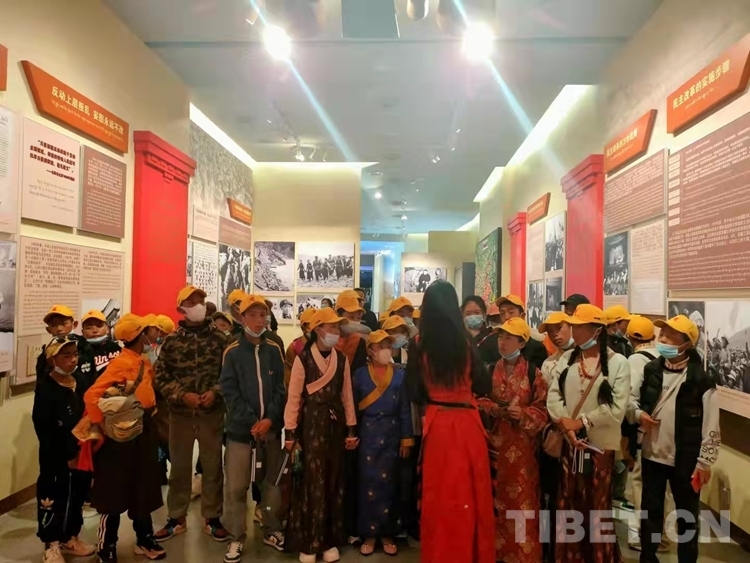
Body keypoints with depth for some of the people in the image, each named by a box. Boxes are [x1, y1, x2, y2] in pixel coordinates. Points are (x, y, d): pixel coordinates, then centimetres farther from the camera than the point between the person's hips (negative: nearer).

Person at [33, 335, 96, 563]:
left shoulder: (81, 382, 4)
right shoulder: (45, 388, -13)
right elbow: (43, 429, -15)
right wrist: (65, 456, -14)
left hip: (80, 452, 6)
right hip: (56, 457, -6)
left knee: (77, 496, 16)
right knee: (53, 498, 6)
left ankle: (70, 538, 33)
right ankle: (52, 544, 22)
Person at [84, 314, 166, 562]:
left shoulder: (145, 361, 7)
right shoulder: (121, 362, -19)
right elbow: (92, 395, -26)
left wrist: (150, 412, 4)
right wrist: (102, 426, -19)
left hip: (145, 430, 8)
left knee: (144, 488, 17)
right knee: (115, 490, 6)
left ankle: (145, 539, 32)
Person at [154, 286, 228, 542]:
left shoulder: (219, 337, -3)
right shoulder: (171, 340, -1)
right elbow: (161, 376, -1)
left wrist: (215, 392, -16)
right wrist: (182, 395, -13)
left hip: (212, 412, -1)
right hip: (180, 413, 1)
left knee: (212, 466, 9)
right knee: (179, 467, 13)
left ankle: (212, 518, 25)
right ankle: (177, 518, 30)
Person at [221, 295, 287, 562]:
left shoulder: (274, 350, 5)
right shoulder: (233, 351, -2)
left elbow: (282, 387, 2)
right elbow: (229, 391, -7)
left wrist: (270, 418, -11)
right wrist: (252, 421, -14)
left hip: (271, 427, 2)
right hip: (241, 428, -2)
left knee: (272, 481, 12)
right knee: (236, 486, 2)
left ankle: (272, 531, 29)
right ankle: (236, 538, 18)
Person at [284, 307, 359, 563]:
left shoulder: (342, 359, 7)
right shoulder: (303, 358, -7)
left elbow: (347, 395, 9)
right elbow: (294, 397, -6)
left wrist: (351, 429, 6)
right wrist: (290, 432, -8)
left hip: (335, 424, 4)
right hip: (311, 424, -4)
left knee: (333, 481, 10)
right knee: (310, 481, 2)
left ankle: (330, 540, 22)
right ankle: (307, 542, 15)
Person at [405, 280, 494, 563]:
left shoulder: (420, 344, -8)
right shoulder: (467, 341, -9)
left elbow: (414, 392, -4)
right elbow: (484, 386, -4)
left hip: (436, 424, 0)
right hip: (466, 423, 0)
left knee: (440, 492, 13)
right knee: (469, 491, 15)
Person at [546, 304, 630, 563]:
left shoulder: (617, 362, -8)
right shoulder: (567, 360, 5)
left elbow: (617, 408, -14)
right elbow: (553, 395, -1)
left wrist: (582, 422, -14)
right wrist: (565, 423, -15)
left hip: (600, 444, -4)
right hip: (570, 443, 4)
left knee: (598, 505, 8)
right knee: (569, 503, 14)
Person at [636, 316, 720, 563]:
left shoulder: (701, 380, -13)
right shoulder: (651, 369, -1)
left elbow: (710, 425, -10)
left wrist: (705, 462, -10)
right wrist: (639, 414, -10)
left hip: (685, 460, -4)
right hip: (652, 454, 4)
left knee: (687, 516, 13)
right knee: (651, 510, 16)